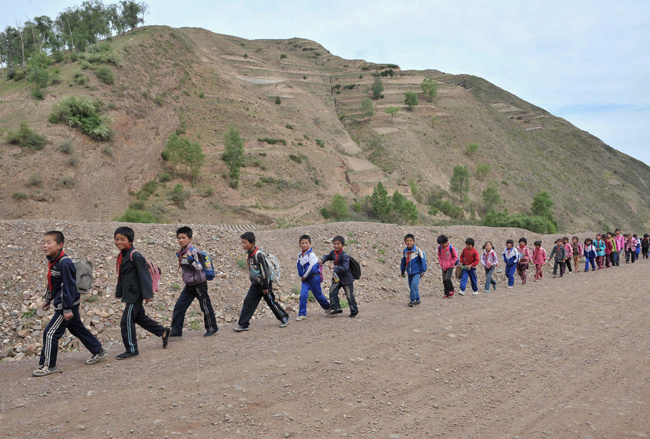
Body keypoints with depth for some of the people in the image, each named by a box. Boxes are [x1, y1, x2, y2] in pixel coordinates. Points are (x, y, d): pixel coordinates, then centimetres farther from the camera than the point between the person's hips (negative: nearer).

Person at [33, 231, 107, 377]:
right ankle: (98, 351, 31)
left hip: (68, 304, -10)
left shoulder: (64, 263, -22)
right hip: (61, 304, 10)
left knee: (50, 333, -6)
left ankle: (48, 365, 6)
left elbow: (68, 286, -23)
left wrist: (67, 309, -22)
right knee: (78, 329, 18)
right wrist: (48, 299, 26)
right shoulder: (52, 261, 7)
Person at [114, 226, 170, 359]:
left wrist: (148, 294, -24)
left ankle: (131, 349, 8)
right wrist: (118, 292, 25)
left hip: (134, 295, -9)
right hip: (129, 294, 9)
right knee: (140, 317, 18)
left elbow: (144, 275, -20)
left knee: (127, 321, -4)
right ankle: (163, 332, 30)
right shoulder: (121, 256, 9)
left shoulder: (135, 256, -18)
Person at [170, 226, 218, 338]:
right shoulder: (181, 252, 6)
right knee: (179, 306, 3)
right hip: (189, 286, 8)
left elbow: (199, 268, -24)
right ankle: (176, 331, 10)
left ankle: (212, 328, 22)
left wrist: (190, 259, -34)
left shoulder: (193, 251, -19)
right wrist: (179, 257, 7)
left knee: (205, 307, 5)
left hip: (199, 285, -8)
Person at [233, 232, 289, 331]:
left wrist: (265, 287, -20)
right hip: (255, 284, 8)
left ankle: (284, 318, 22)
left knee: (271, 302, 4)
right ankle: (243, 325, 4)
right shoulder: (249, 254, 5)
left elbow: (264, 271, -22)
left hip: (265, 283, -8)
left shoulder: (258, 255, -22)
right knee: (248, 302, 1)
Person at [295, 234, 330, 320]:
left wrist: (304, 277, -12)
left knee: (318, 295, 9)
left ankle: (327, 307, 35)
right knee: (303, 295, -11)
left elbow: (312, 268, -18)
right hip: (305, 278, 5)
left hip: (314, 278, -5)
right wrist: (301, 276, 6)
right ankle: (302, 314, -6)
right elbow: (299, 266, 17)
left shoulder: (311, 255, -15)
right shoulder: (300, 255, 5)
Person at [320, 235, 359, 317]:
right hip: (337, 278, 7)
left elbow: (345, 268, -31)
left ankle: (354, 311, 20)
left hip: (346, 279, -7)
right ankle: (336, 308, 8)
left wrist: (334, 267, -34)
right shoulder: (333, 252, -2)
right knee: (332, 292, -4)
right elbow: (328, 257, 20)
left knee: (349, 296, 3)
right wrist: (322, 260, 0)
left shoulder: (345, 255, -25)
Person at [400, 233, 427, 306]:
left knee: (414, 284, -20)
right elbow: (403, 261, 14)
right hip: (409, 272, 5)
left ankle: (412, 300, -13)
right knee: (411, 286, 10)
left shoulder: (418, 250, -12)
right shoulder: (405, 251, 1)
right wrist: (402, 271, 20)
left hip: (417, 272, -5)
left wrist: (422, 271, -7)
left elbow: (423, 260, -7)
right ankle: (417, 300, 27)